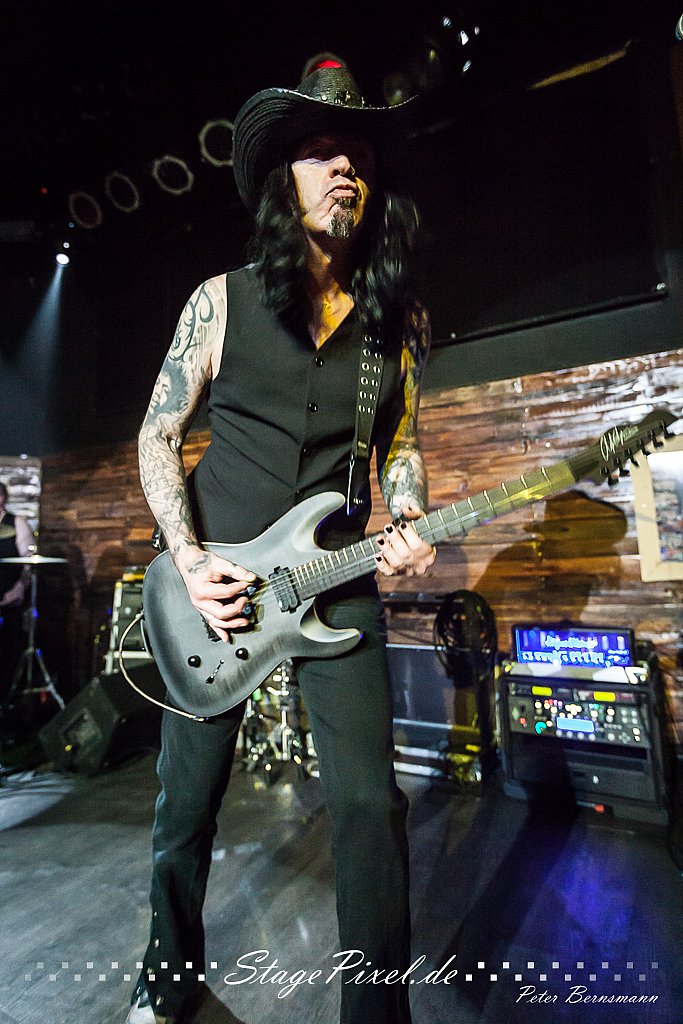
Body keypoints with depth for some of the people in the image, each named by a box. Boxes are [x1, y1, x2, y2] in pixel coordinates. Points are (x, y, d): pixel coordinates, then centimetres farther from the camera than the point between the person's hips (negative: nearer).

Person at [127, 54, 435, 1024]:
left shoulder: (400, 316, 6)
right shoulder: (223, 298, 1)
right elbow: (158, 435, 2)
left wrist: (409, 524, -8)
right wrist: (188, 561, -11)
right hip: (214, 580, 0)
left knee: (370, 802, 0)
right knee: (189, 798, 15)